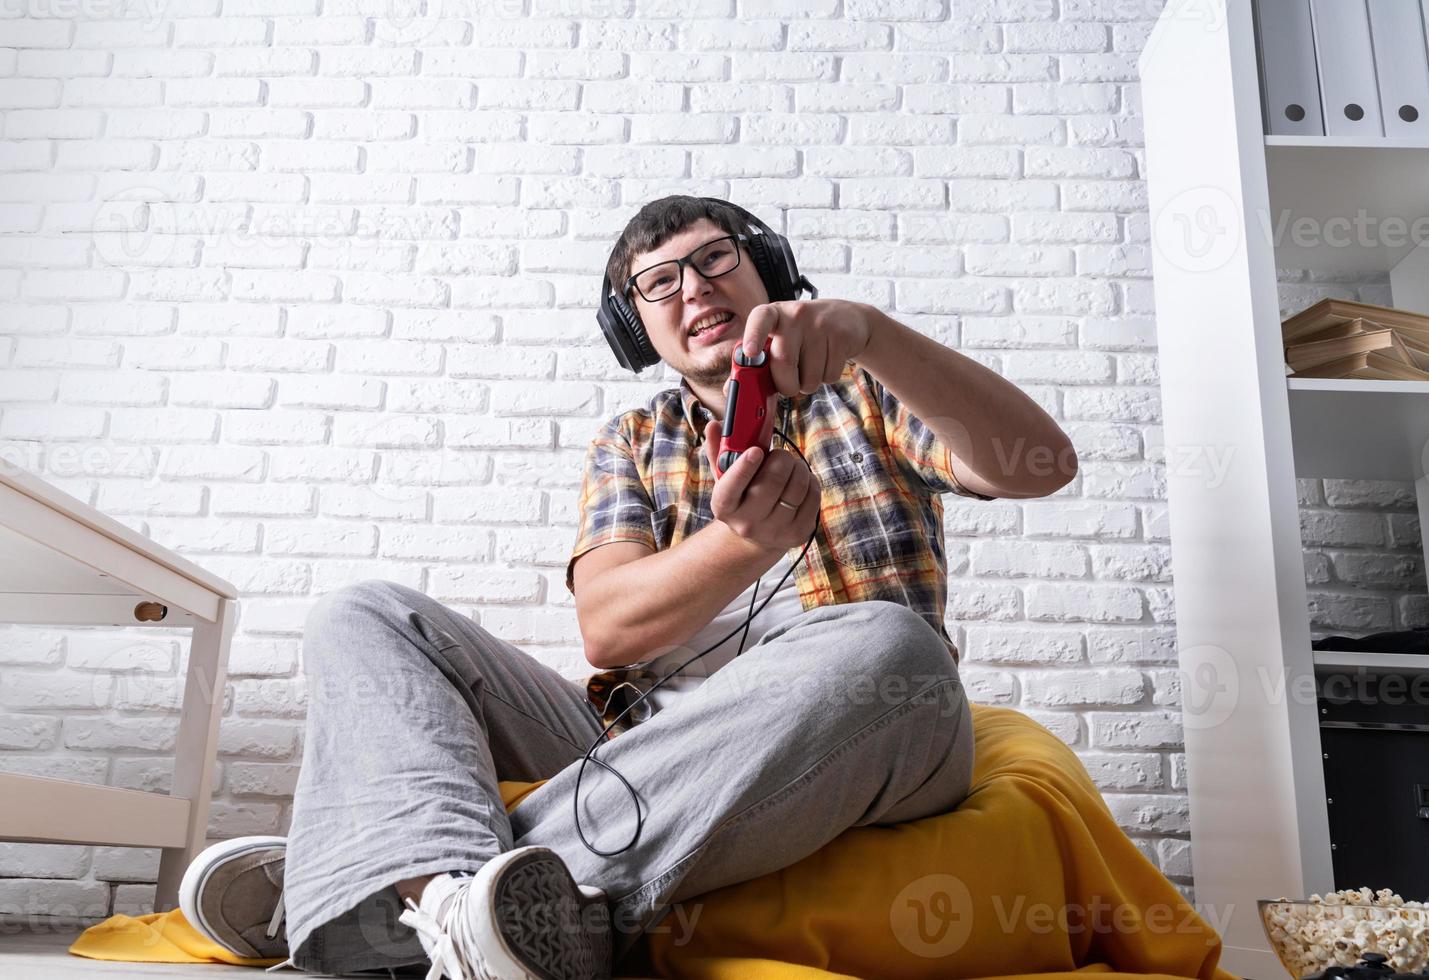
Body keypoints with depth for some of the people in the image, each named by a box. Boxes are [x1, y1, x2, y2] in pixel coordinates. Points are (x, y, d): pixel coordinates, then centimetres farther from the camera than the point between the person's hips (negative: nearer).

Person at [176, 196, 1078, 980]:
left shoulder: (869, 391, 15)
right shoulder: (630, 446, 18)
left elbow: (1041, 464, -5)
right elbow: (608, 629, -1)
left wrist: (872, 332, -21)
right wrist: (745, 542, -22)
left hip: (829, 762, -2)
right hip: (636, 744, 3)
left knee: (885, 645, -36)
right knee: (363, 619, -5)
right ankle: (449, 900, -37)